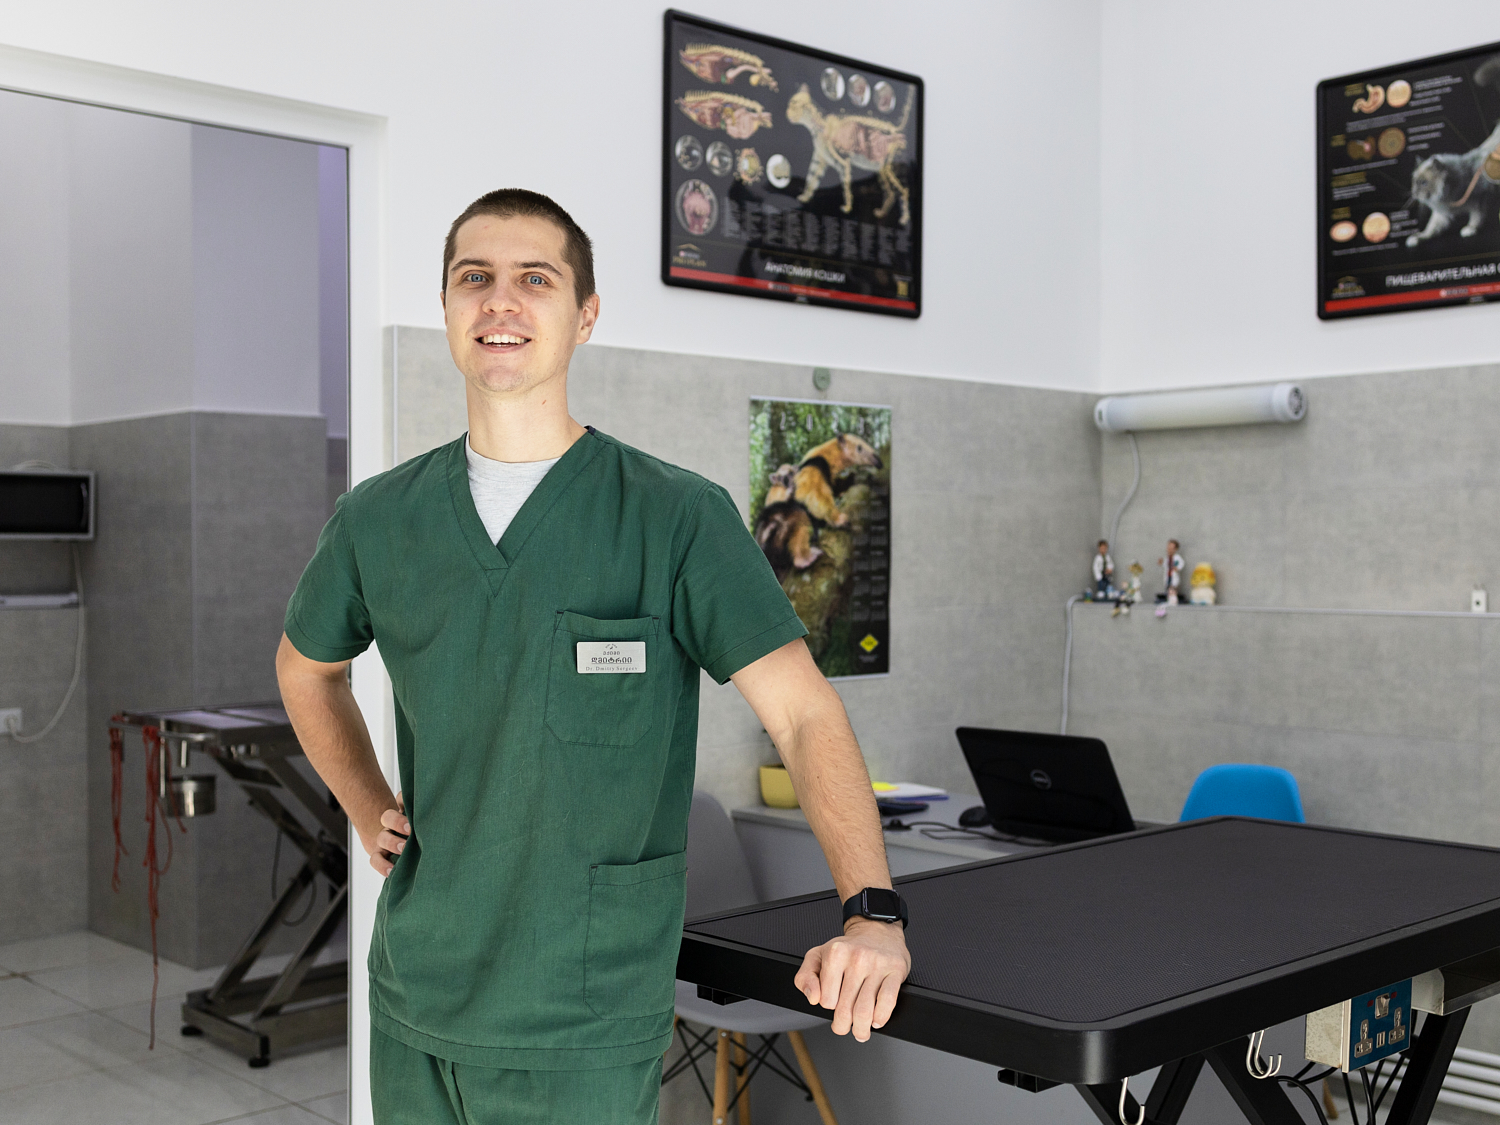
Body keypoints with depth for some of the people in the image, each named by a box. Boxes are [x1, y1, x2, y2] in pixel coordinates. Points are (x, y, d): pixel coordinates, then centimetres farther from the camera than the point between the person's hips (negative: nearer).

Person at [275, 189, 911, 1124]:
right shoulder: (379, 519, 2)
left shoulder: (679, 518, -10)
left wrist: (873, 911, -30)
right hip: (412, 1001, 4)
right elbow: (306, 666, 21)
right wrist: (368, 812, 9)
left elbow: (807, 713, -16)